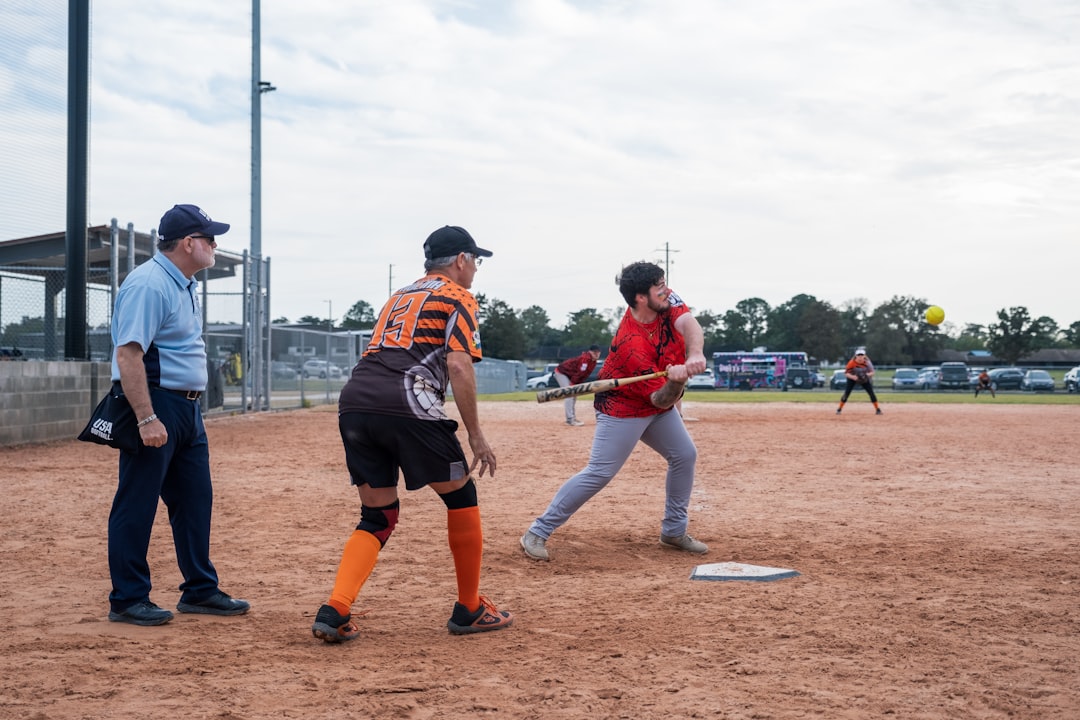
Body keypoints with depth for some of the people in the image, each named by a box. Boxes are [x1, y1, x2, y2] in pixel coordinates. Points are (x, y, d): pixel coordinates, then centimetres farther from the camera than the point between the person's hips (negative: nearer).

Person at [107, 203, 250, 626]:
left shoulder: (185, 285, 15)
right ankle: (127, 600, 5)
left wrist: (187, 409, 18)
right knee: (137, 505, -2)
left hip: (187, 407, 10)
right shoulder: (148, 284, -16)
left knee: (195, 500, 14)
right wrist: (147, 418, -28)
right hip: (154, 403, -10)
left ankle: (200, 590, 24)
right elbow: (128, 355, -23)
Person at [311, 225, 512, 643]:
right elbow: (458, 366, -6)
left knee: (378, 515, 15)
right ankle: (469, 610, 19)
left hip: (354, 402, 7)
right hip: (405, 405, -7)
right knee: (460, 496, 12)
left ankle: (334, 612, -3)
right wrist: (476, 436, -3)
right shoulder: (458, 297, 9)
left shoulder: (400, 296, 32)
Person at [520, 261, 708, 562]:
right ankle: (537, 533, -8)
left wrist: (694, 356, -52)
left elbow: (689, 325, -32)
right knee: (599, 473, -13)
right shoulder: (630, 345, -33)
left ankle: (674, 531, 25)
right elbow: (662, 399, -29)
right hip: (623, 410, -8)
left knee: (685, 455, 10)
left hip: (658, 404, 8)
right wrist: (677, 380, -50)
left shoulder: (667, 301, -14)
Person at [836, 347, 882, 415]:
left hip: (864, 379, 2)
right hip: (852, 378, -2)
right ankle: (839, 409, 1)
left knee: (871, 393, -8)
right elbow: (846, 373, -22)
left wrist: (867, 375, -38)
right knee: (846, 393, -13)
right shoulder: (852, 363, -26)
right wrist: (853, 377, -40)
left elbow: (872, 372, -15)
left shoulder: (867, 362, -20)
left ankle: (878, 410, 2)